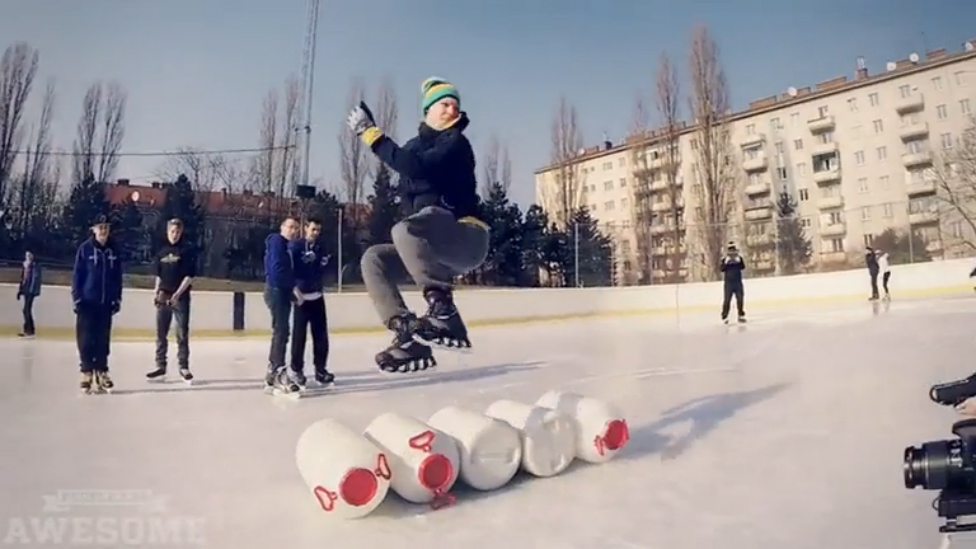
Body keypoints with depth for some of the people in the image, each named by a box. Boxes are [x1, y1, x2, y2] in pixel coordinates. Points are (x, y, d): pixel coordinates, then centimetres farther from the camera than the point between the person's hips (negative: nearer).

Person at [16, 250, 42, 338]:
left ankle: (29, 330, -5)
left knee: (26, 310, -9)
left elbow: (35, 278, -15)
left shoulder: (35, 266, -10)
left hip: (31, 291, -8)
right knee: (27, 310, 10)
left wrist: (31, 290, -20)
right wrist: (20, 290, 17)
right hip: (26, 290, 8)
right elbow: (22, 279, 18)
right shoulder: (25, 266, 13)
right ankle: (30, 330, 16)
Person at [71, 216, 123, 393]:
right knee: (86, 339, 0)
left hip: (106, 302, 3)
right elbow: (77, 275, -4)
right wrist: (77, 298, -9)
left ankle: (101, 371, 16)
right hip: (87, 302, -3)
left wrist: (117, 298, 6)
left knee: (103, 339, 8)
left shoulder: (113, 250, 5)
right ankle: (86, 372, 9)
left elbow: (118, 277, 9)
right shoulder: (85, 248, -4)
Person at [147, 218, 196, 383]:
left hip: (180, 297, -5)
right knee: (160, 332, 8)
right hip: (163, 296, 5)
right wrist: (156, 292, 7)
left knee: (182, 333, -2)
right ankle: (160, 366, 18)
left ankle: (184, 367, 6)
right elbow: (159, 274, 18)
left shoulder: (187, 250, -5)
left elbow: (190, 275, -11)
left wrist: (177, 294, -18)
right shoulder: (162, 251, 11)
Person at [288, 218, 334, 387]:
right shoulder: (295, 246, -6)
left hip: (317, 296, 5)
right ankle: (296, 370, 12)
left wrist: (324, 263, -4)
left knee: (321, 334, 5)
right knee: (299, 335, -2)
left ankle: (320, 369, 15)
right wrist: (295, 289, -17)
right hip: (301, 296, -5)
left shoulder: (320, 248, 12)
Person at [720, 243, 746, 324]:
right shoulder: (724, 259, 0)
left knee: (740, 299, 6)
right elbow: (722, 269, -13)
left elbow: (743, 267, -9)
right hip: (728, 283, -2)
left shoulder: (739, 258, 5)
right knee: (727, 300, -7)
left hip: (738, 282, 2)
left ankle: (741, 315, 17)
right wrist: (726, 262, -28)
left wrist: (739, 261, -25)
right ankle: (724, 317, -5)